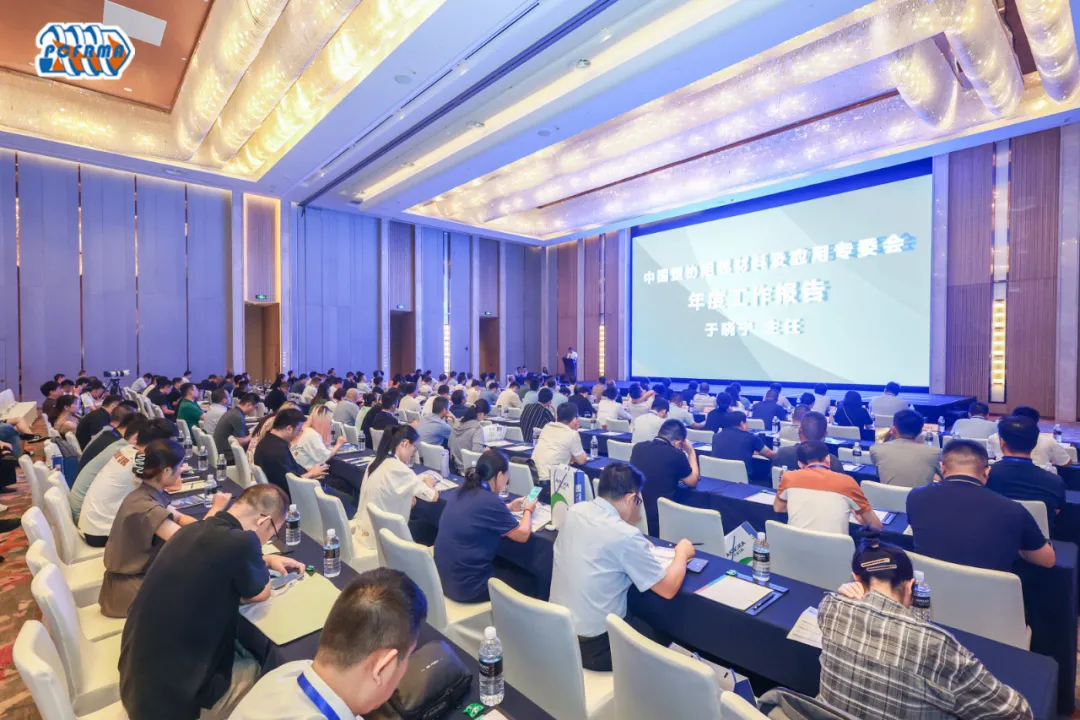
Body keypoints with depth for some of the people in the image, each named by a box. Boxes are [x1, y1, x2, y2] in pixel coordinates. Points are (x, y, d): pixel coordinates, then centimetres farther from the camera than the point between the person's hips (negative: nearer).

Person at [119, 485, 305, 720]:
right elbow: (260, 593, -6)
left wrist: (268, 559, 18)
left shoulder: (191, 531, -2)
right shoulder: (241, 541, -27)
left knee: (242, 650, 25)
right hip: (172, 700, -7)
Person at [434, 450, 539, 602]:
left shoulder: (462, 491, 0)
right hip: (468, 586, -8)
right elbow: (523, 535, -13)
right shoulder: (490, 500, -24)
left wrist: (509, 508, 19)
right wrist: (528, 510, 5)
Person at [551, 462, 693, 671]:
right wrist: (682, 553, 3)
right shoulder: (625, 536, -24)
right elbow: (669, 589, -12)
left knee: (643, 621, 28)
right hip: (593, 645, -6)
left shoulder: (575, 511, -5)